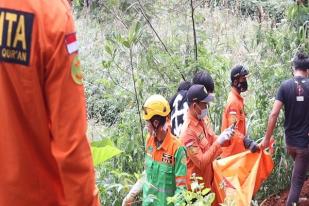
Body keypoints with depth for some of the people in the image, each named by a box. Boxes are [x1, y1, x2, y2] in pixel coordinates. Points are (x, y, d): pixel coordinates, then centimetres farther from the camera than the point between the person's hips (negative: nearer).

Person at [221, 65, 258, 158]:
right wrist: (247, 142, -39)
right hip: (233, 151, -9)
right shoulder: (233, 101, -19)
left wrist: (246, 139, 15)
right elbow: (233, 130, -28)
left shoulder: (238, 99, 10)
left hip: (238, 150, 9)